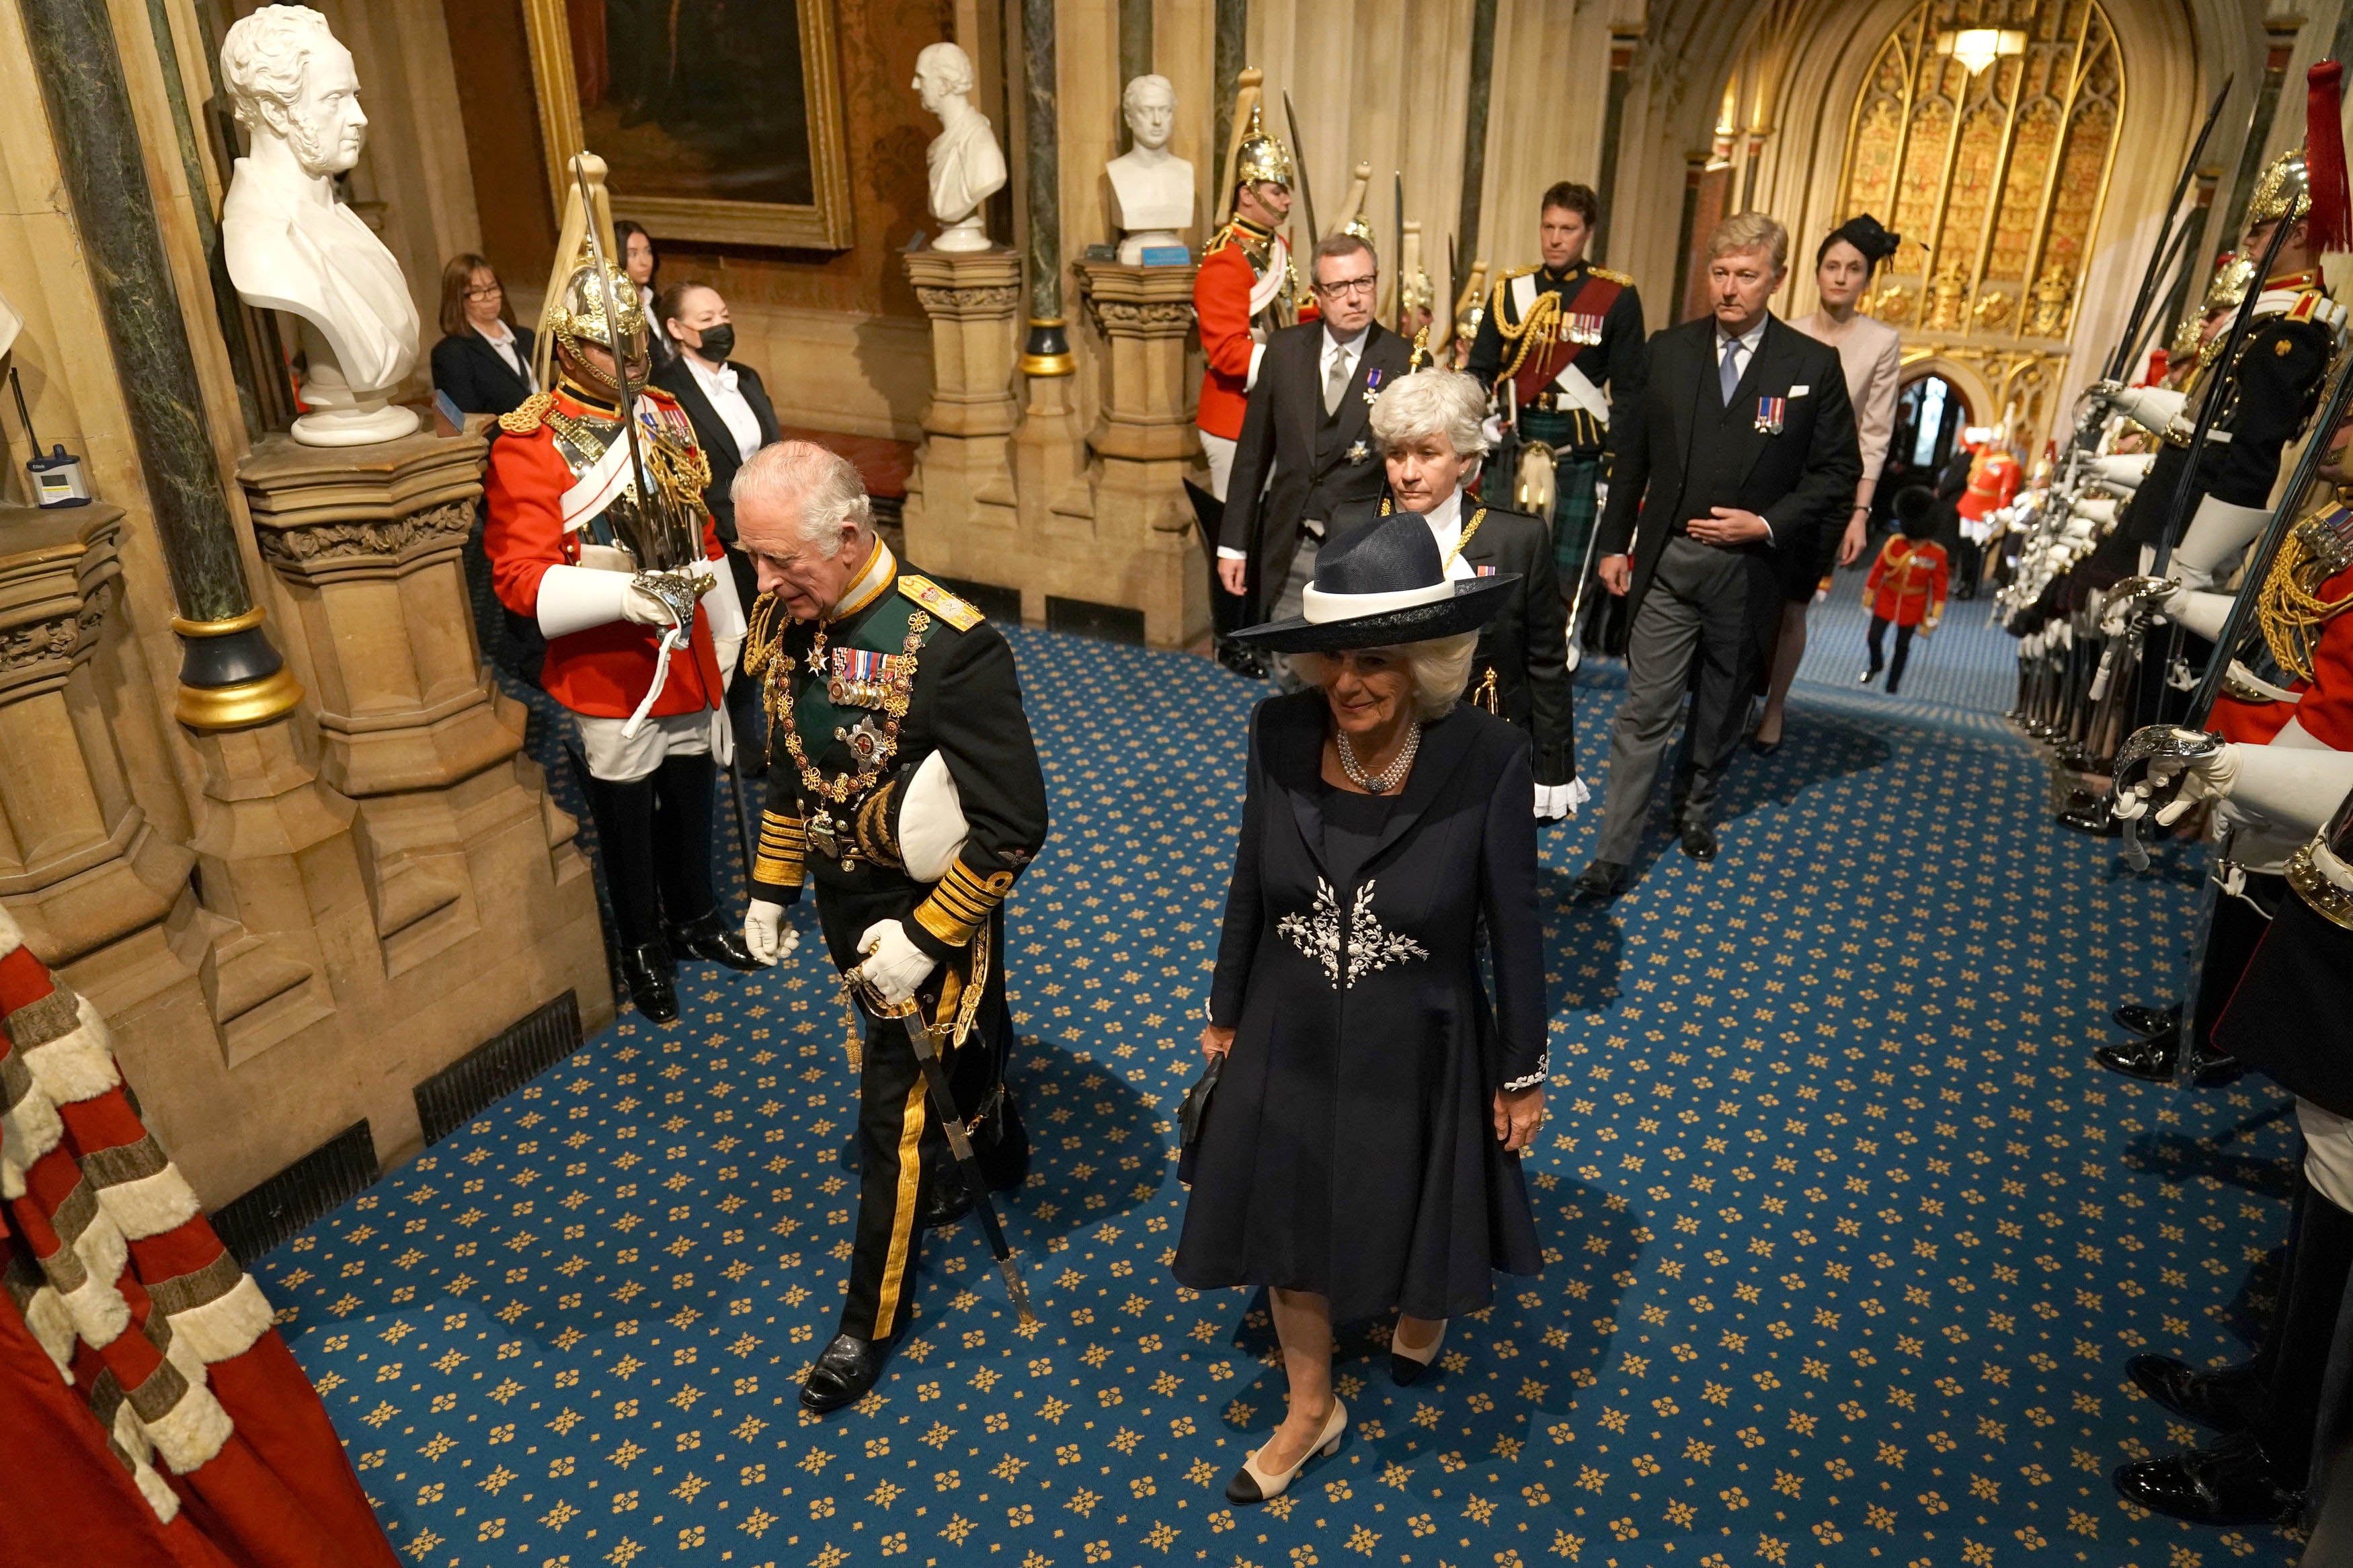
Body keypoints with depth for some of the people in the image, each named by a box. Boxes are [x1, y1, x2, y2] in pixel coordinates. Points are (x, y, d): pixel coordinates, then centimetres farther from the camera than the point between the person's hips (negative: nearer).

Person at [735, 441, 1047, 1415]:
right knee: (950, 1052, 27)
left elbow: (1013, 823, -25)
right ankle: (996, 1150, 57)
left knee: (896, 1111, 7)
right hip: (844, 901, 6)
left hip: (928, 911, -6)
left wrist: (926, 938, -22)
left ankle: (874, 1319, 27)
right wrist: (771, 889, 13)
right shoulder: (781, 624, -7)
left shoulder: (951, 645, -29)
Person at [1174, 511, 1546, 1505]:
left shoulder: (1486, 759, -24)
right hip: (1289, 1045, 3)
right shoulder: (1280, 733, -16)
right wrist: (1225, 1014, 9)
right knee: (1286, 1228, 20)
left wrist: (1523, 1074, -2)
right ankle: (1311, 1411, 49)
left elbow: (1514, 928, -12)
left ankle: (1425, 1305, 62)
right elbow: (1251, 885, -1)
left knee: (1414, 1219, 23)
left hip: (1416, 1056, -2)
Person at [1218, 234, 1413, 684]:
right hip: (1289, 548, 3)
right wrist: (1233, 543, 6)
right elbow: (1253, 450, 7)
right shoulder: (1284, 349, 3)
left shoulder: (1405, 362, -6)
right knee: (1291, 679, 12)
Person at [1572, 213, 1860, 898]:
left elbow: (1839, 471, 1)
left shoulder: (1813, 366, -3)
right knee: (1645, 708, -3)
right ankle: (1614, 853, 1)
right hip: (1665, 558, 0)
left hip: (1748, 568, 0)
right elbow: (1634, 455, 8)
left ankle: (1695, 806, 39)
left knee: (1723, 705, 16)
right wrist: (1615, 543, 6)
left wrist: (1768, 524, -12)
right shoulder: (1668, 350, 2)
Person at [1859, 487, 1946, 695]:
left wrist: (1934, 617, -6)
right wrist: (1869, 596, 5)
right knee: (1873, 639, 0)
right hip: (1887, 600, 1)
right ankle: (1876, 665, 34)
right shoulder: (1894, 544, -14)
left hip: (1913, 607, -1)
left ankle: (1892, 685, 25)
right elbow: (1877, 570, -2)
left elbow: (1939, 586, -8)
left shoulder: (1937, 554, -15)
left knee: (1902, 646, 10)